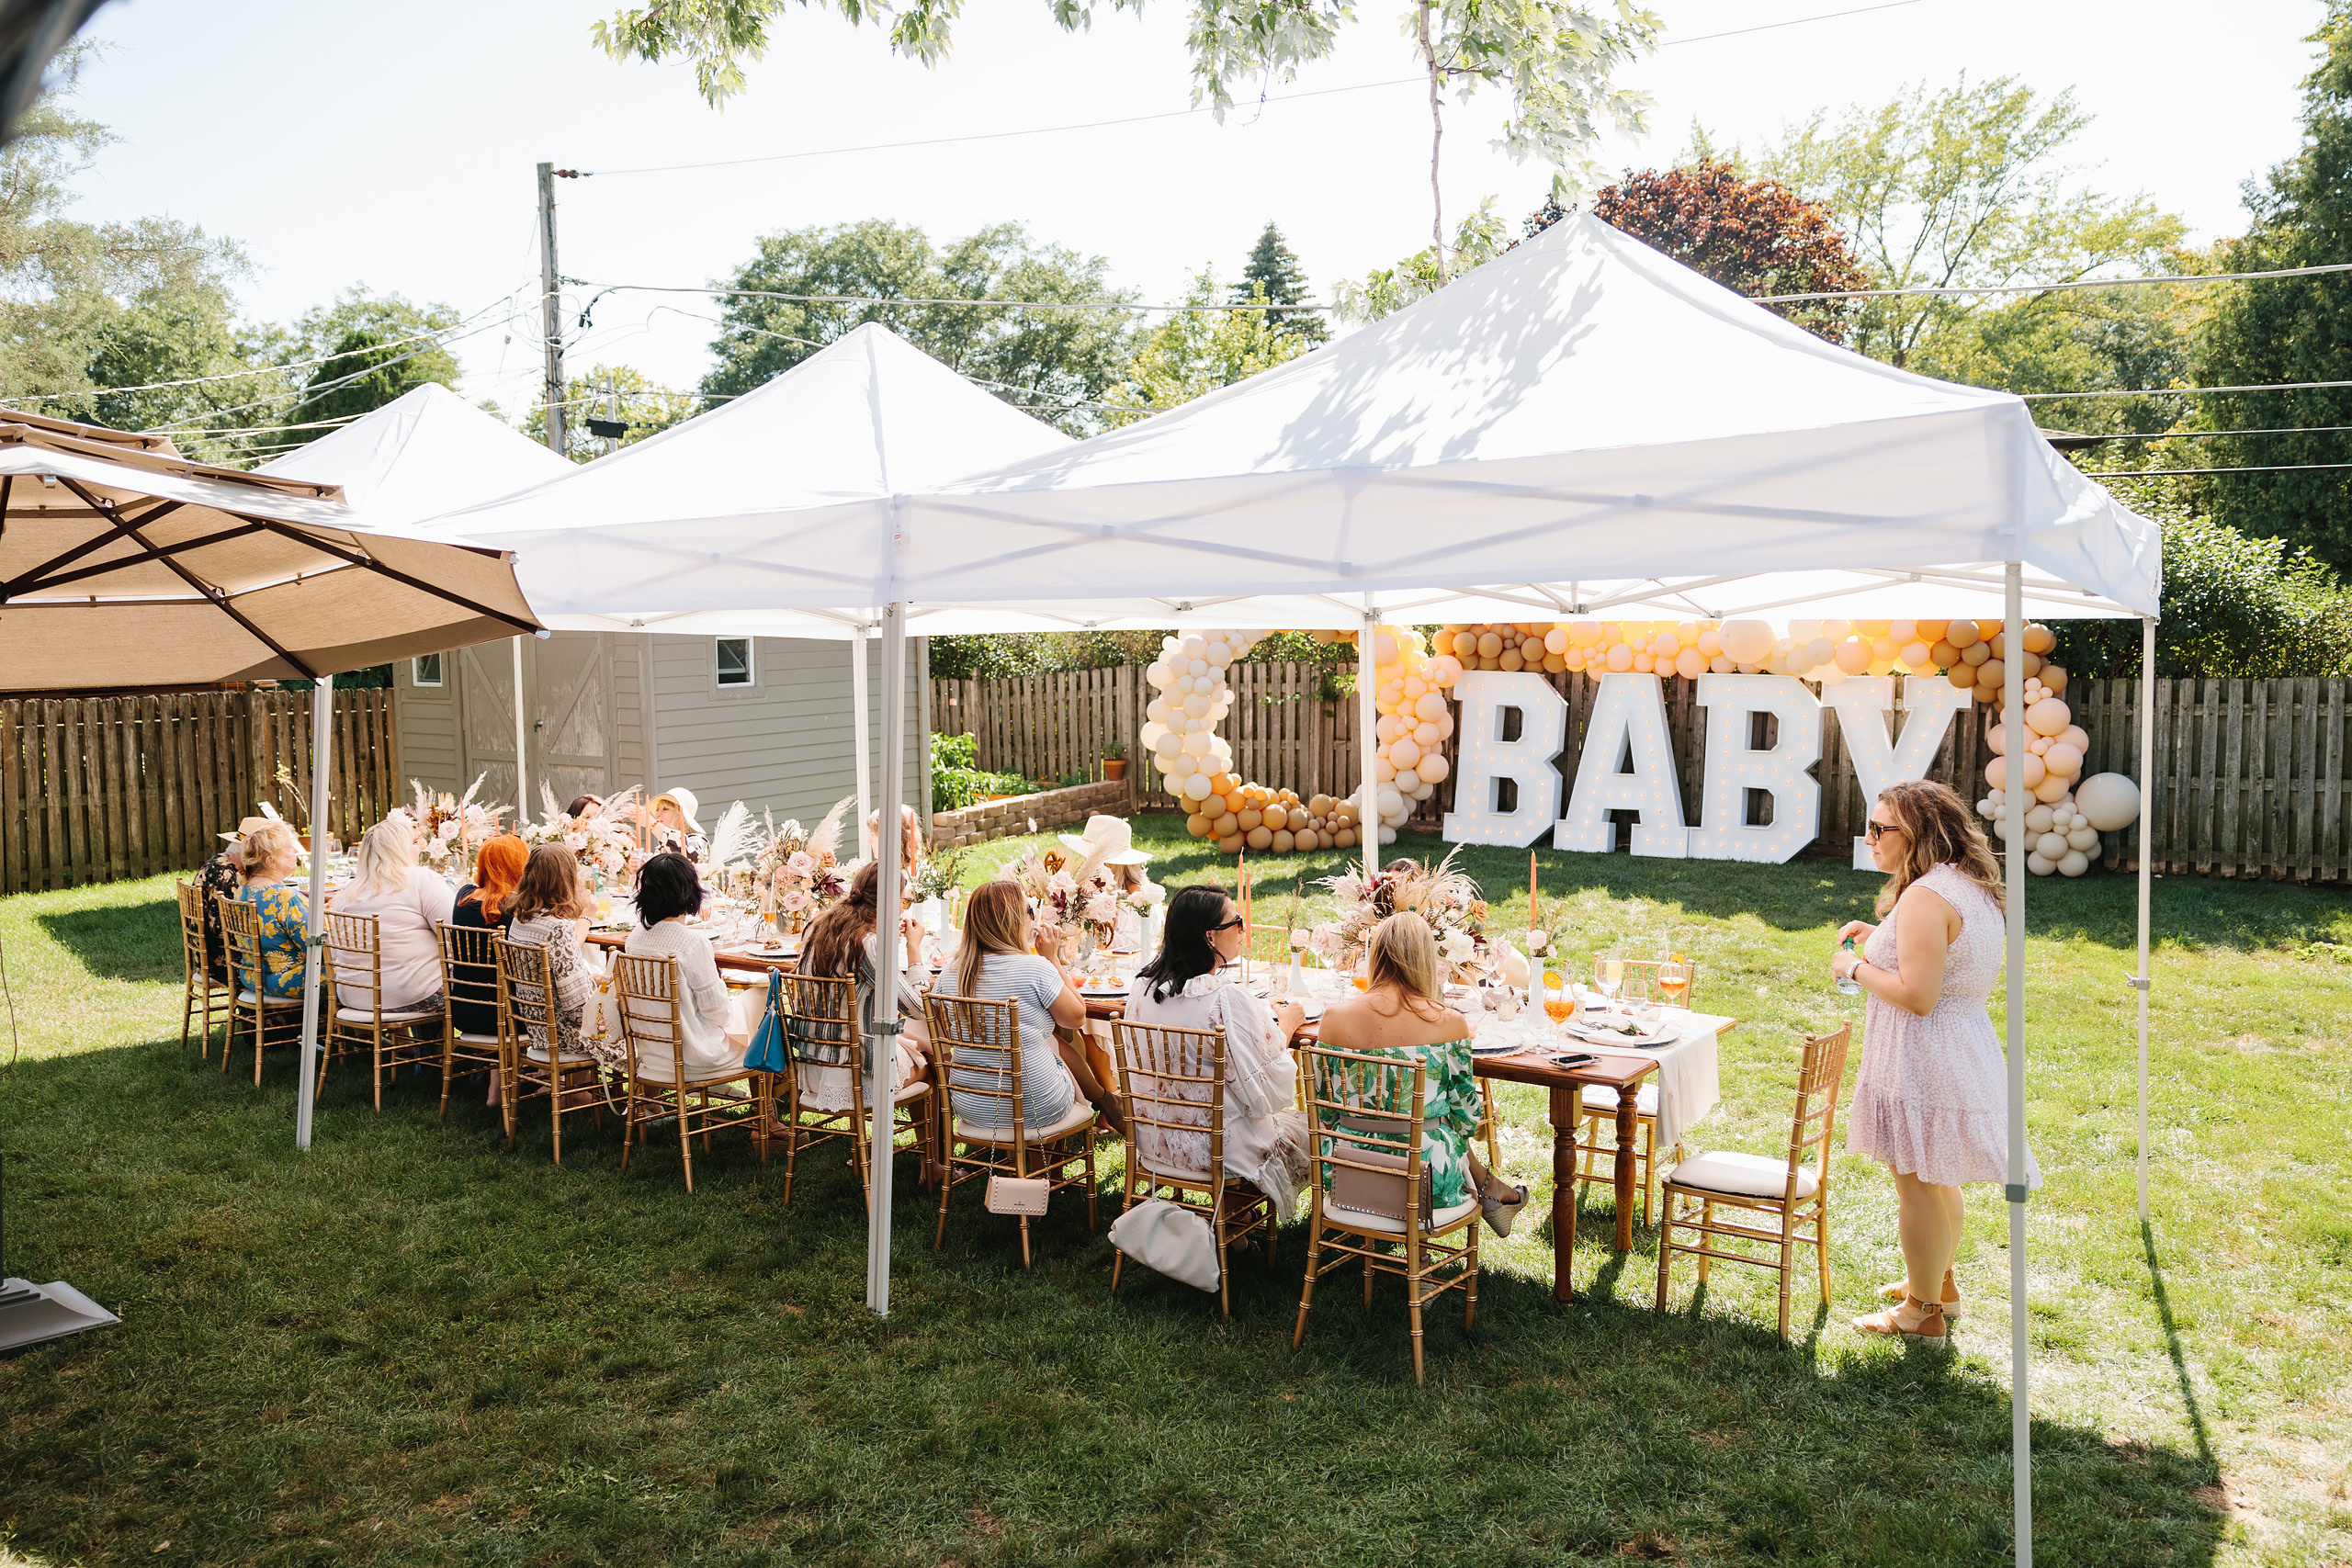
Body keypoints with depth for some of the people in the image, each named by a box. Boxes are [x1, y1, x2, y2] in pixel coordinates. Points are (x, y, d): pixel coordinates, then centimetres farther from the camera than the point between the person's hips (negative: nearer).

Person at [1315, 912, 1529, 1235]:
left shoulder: (1336, 1016, -8)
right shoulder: (1450, 1023, -13)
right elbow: (1465, 1113, -1)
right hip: (1426, 1178, -2)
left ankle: (1487, 1186, 43)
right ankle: (1488, 1188, 44)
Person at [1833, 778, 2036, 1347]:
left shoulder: (1924, 898, -22)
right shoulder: (1973, 889, 10)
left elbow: (1917, 995, -27)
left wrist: (1856, 967, -13)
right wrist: (1880, 936, 14)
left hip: (1922, 1063, -11)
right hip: (1965, 1045, 11)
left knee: (1917, 1184, 2)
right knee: (1936, 1178, 25)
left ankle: (1922, 1312, 14)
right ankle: (1938, 1281, 41)